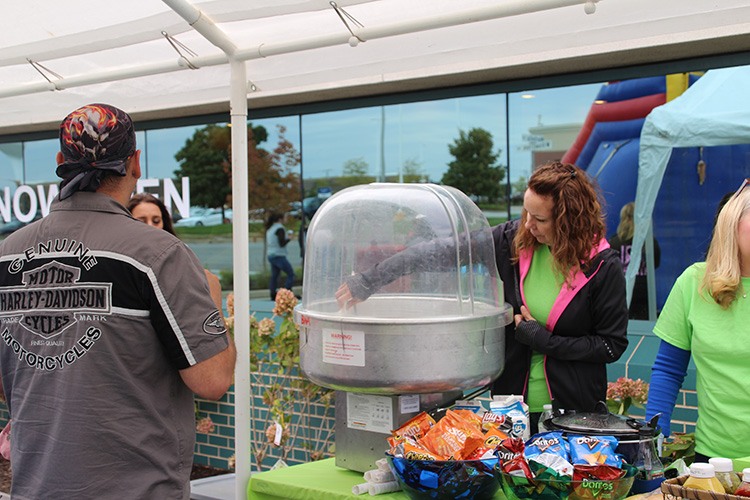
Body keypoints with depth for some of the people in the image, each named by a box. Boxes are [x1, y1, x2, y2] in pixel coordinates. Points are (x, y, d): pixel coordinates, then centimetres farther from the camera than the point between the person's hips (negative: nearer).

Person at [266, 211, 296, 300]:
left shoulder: (270, 229, 15)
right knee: (291, 274, -5)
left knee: (274, 276, 10)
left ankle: (273, 296, 8)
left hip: (271, 255, 9)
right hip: (279, 255, -9)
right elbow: (282, 244, -19)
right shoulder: (280, 229, -12)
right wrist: (289, 238, -3)